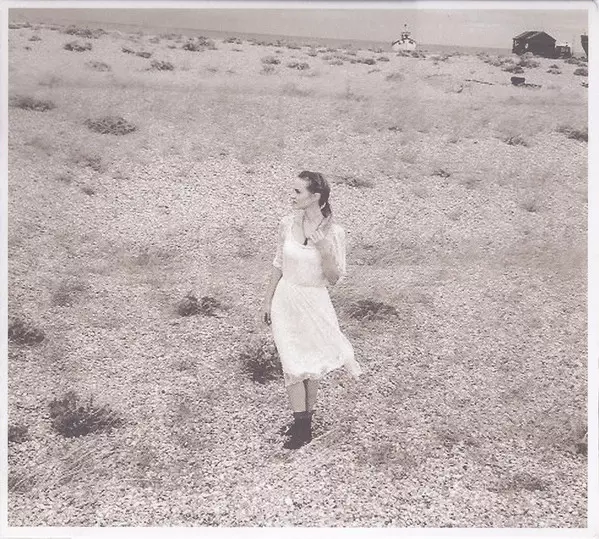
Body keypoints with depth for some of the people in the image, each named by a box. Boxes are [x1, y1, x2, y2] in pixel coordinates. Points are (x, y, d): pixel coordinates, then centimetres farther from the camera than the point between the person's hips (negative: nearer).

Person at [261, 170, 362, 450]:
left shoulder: (333, 232, -15)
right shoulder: (287, 223, -6)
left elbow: (333, 278, -12)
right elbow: (278, 264, 6)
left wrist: (325, 250, -29)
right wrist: (268, 301, 9)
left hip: (313, 303, -2)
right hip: (285, 300, 2)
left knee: (309, 365, 14)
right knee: (292, 365, 5)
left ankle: (304, 421, 33)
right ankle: (302, 425, 20)